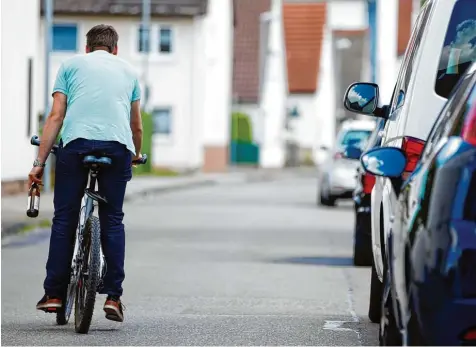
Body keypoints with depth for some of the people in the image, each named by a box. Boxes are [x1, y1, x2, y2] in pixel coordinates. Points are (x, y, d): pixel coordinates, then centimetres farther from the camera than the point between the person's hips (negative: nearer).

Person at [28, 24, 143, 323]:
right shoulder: (128, 70, 25)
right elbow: (137, 125, 28)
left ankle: (54, 294, 5)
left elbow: (56, 116, 10)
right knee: (113, 220, 9)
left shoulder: (71, 65, 20)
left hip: (76, 142, -1)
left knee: (64, 219, 6)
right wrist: (137, 155, 47)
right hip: (118, 146, 1)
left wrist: (40, 162, 9)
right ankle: (113, 296, 3)